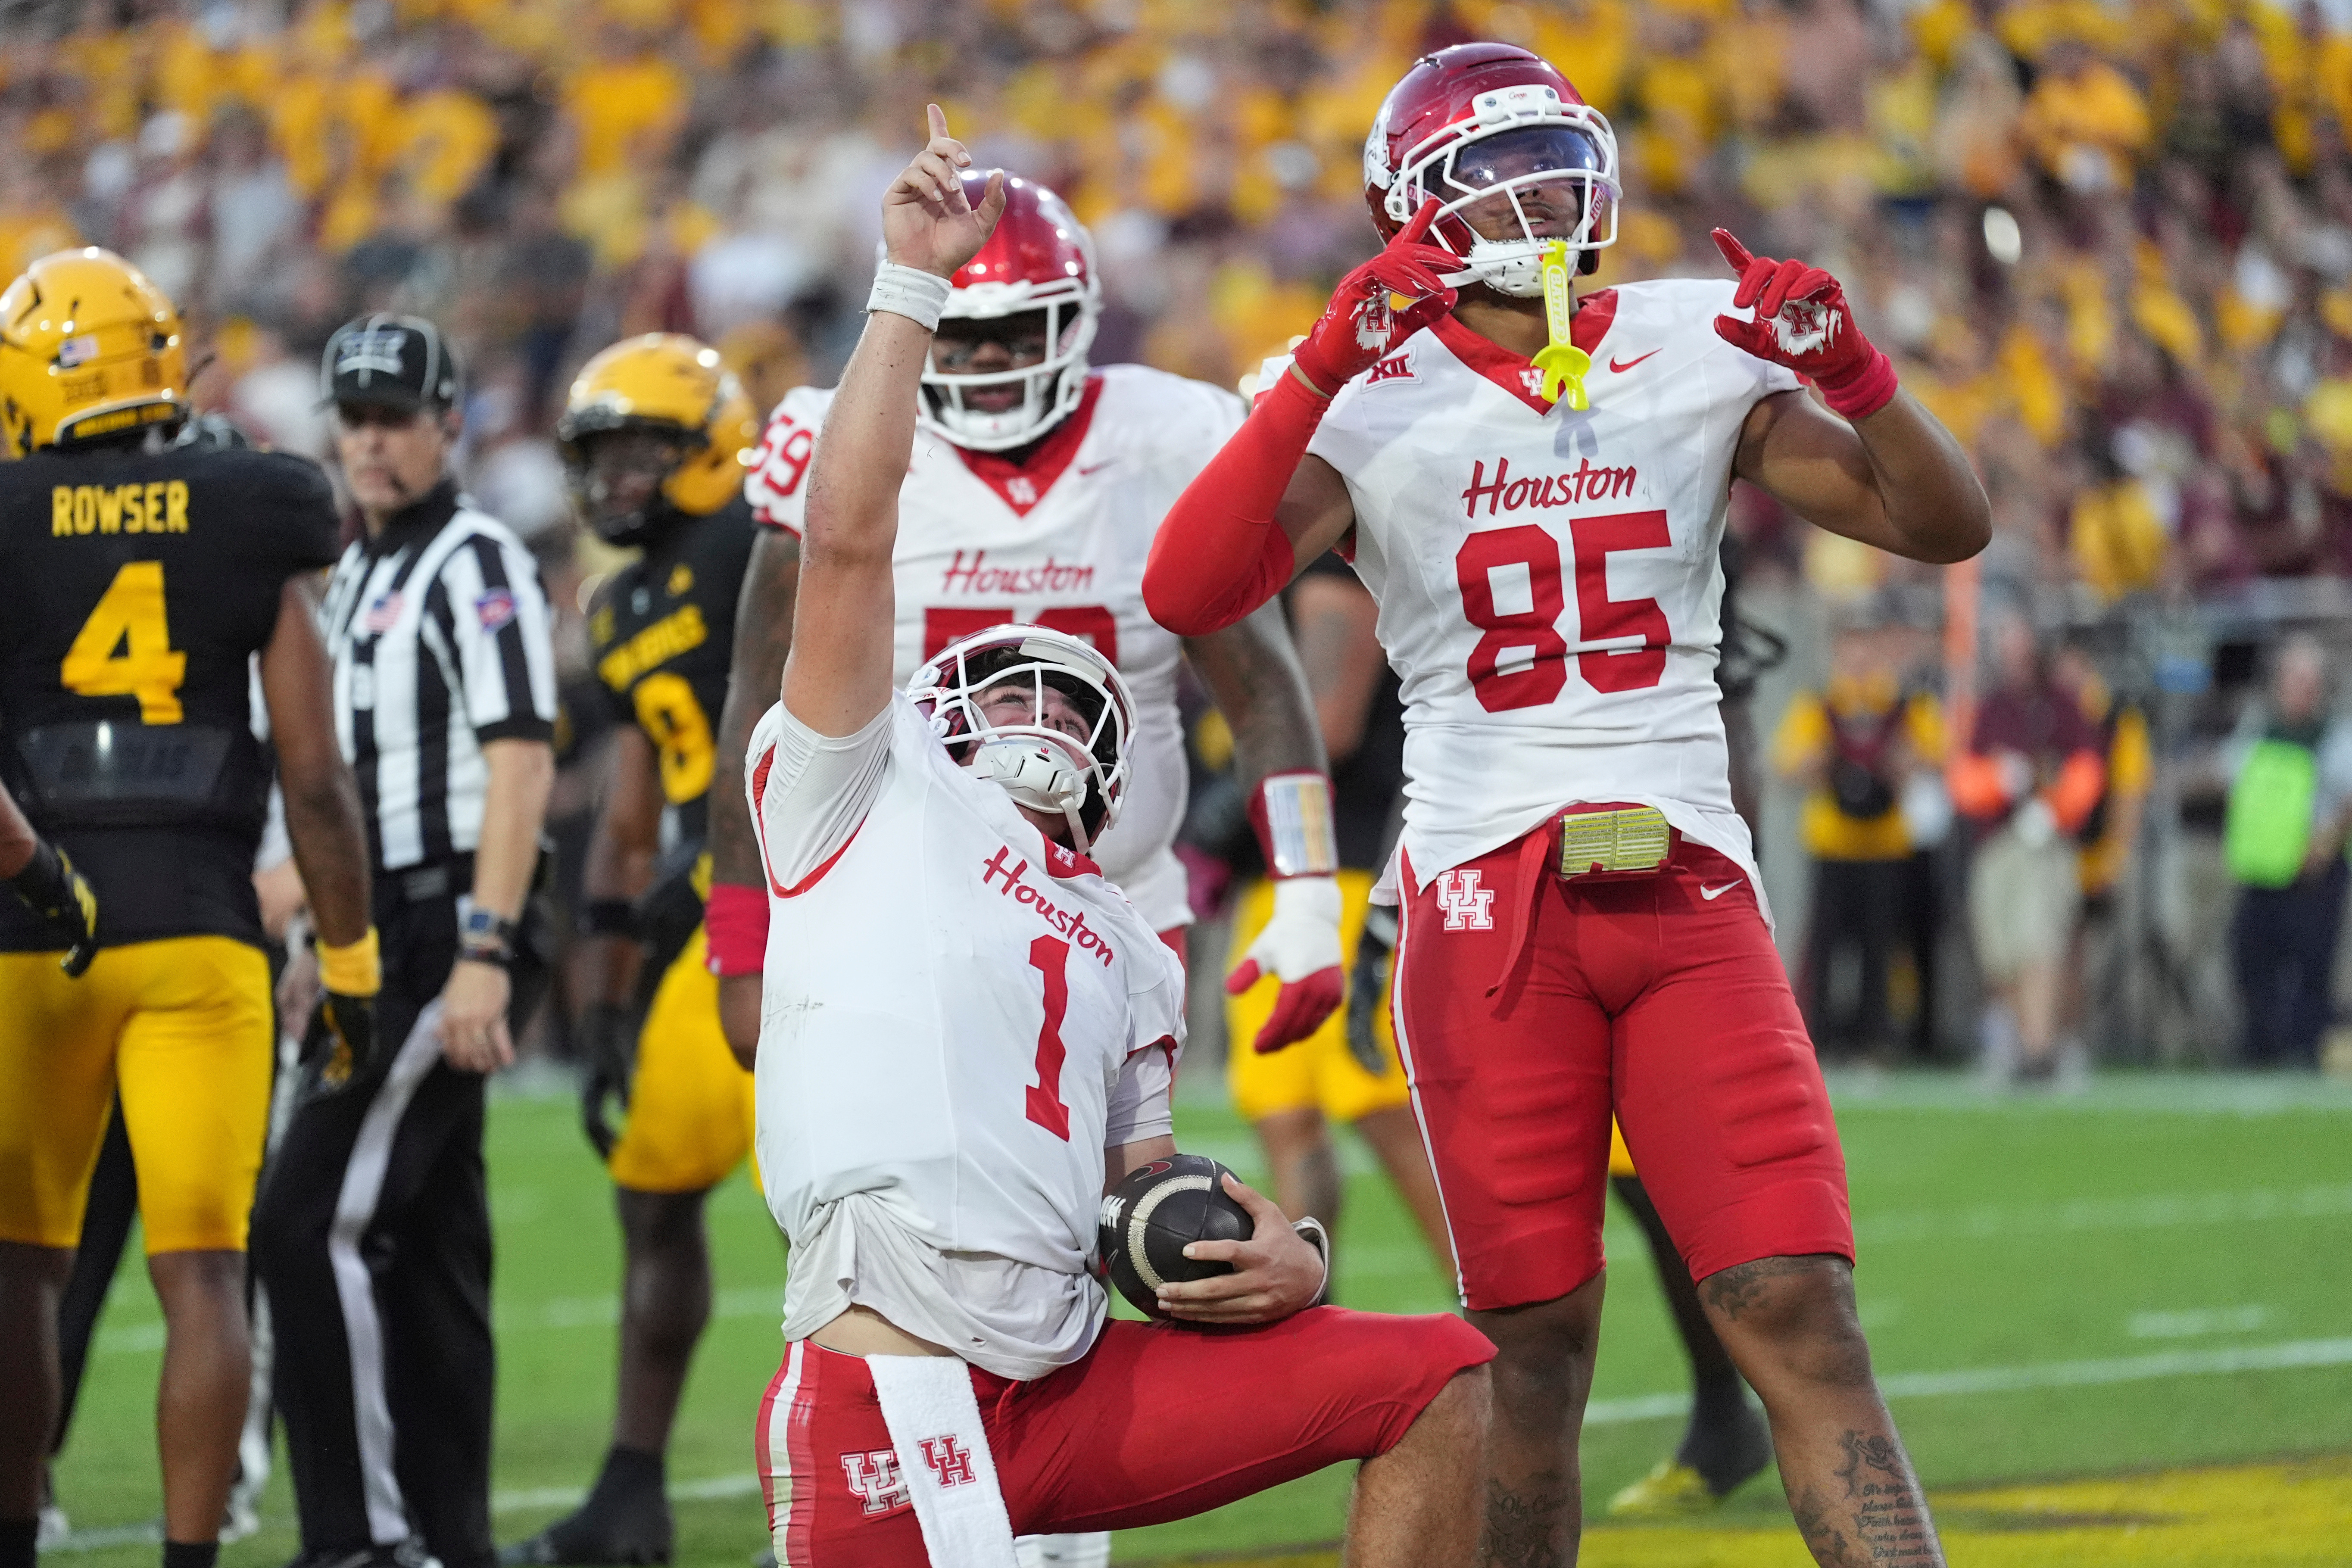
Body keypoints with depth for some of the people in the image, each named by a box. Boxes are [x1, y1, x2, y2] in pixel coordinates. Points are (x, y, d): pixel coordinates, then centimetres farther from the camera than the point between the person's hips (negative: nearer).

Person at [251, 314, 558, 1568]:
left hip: (449, 935, -9)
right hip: (387, 940, 9)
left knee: (314, 1223, -14)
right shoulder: (352, 578, 18)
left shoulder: (477, 566, -10)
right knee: (423, 1250, 11)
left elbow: (521, 765, -17)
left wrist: (484, 954, -23)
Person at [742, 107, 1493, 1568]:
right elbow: (850, 538, 0)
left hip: (1068, 1391, 6)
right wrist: (910, 285, 2)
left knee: (1440, 1380, 2)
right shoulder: (871, 794, 12)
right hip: (887, 1404, -6)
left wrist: (1273, 1263, 5)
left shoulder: (1127, 954, 27)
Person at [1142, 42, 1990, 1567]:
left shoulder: (1692, 353, 7)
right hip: (1488, 905, -1)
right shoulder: (1377, 398, 0)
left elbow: (1945, 525, 7)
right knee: (1533, 1349, 1)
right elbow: (1189, 595, -14)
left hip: (1689, 893, 1)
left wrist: (1847, 367, -11)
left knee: (1801, 1311, -8)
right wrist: (1326, 367, -21)